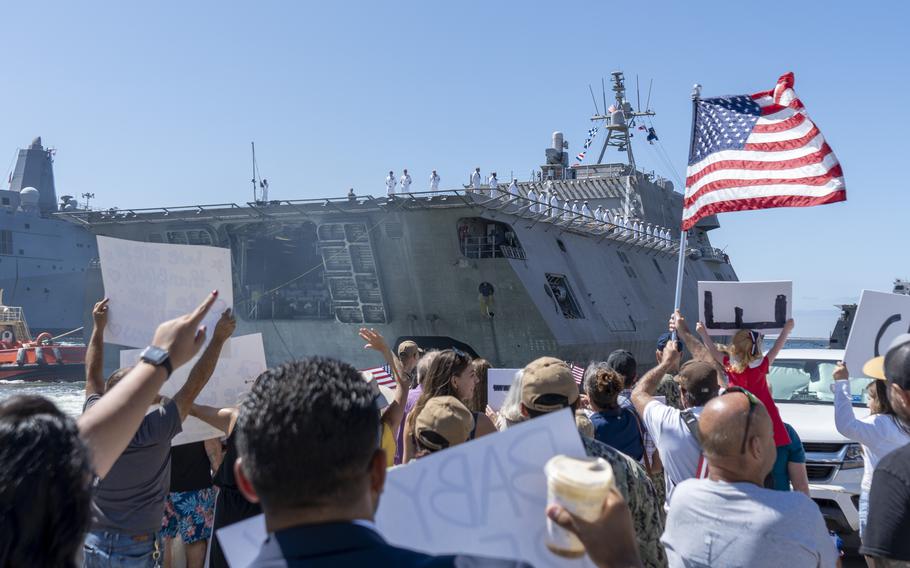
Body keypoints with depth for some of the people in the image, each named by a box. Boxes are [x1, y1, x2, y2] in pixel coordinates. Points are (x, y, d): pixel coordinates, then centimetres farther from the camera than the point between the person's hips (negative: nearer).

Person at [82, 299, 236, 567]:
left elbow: (92, 375, 7)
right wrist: (219, 338, -8)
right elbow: (194, 384, -16)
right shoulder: (154, 431, -22)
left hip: (93, 543, 5)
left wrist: (98, 327, 15)